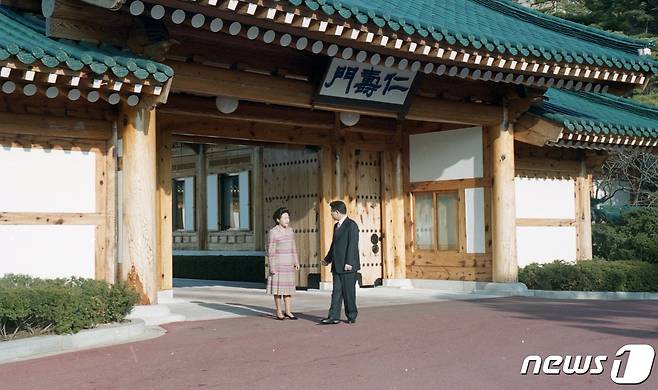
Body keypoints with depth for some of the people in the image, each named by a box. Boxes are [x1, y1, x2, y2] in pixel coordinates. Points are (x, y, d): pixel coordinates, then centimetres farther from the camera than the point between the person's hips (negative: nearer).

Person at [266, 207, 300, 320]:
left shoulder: (290, 230, 7)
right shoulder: (273, 232, -12)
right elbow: (270, 251, -11)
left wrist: (296, 262, 9)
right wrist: (272, 267, -14)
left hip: (289, 264, 6)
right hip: (278, 264, -6)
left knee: (288, 286, 6)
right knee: (278, 287, -1)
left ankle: (288, 311, 11)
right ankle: (279, 312, 7)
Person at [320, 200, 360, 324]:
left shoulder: (351, 225, -9)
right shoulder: (336, 226, 18)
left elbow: (353, 244, -16)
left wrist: (349, 262, -21)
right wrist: (328, 259, 26)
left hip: (348, 265, -8)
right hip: (337, 265, 8)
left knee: (349, 291, 1)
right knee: (337, 291, 2)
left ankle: (352, 316, 12)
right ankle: (334, 317, -1)